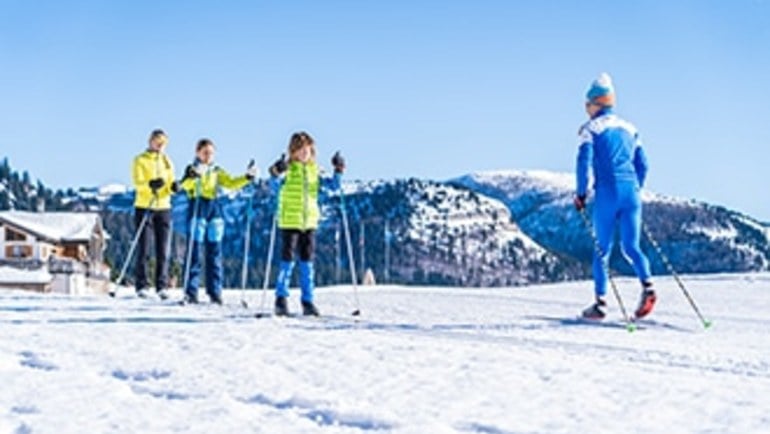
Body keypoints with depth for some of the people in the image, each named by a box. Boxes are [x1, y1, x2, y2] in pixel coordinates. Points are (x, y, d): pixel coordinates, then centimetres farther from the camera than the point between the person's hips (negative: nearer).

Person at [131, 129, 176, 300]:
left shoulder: (167, 161, 13)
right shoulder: (140, 160, 1)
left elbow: (170, 185, 9)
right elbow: (137, 182, -12)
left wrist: (173, 187, -15)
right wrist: (150, 184, -31)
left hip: (163, 208, 3)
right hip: (144, 208, -3)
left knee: (163, 250, 0)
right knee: (144, 249, -2)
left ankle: (162, 286, 4)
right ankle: (141, 286, 3)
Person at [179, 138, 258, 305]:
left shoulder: (217, 171, 15)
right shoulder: (192, 169, 2)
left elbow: (231, 184, 8)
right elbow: (185, 185, -17)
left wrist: (247, 177, -6)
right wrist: (193, 176, -38)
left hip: (214, 210, 4)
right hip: (197, 209, -4)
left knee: (214, 252, 4)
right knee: (194, 250, -6)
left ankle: (215, 292, 10)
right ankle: (191, 293, -2)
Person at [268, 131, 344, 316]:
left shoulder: (315, 171, 7)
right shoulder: (287, 170, -6)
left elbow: (333, 185, 8)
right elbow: (276, 188, -17)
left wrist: (338, 171, -5)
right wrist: (275, 174, -35)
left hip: (310, 222, 4)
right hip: (289, 222, -4)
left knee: (307, 261, 7)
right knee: (287, 260, -3)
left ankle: (308, 301, 12)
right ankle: (281, 300, 7)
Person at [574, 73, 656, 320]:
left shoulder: (591, 128, 2)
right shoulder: (629, 128, 19)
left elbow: (584, 161, -9)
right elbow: (642, 164, 17)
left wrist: (581, 194, -1)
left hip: (607, 193, -4)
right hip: (631, 192, 4)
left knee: (603, 249, 5)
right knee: (631, 246, 7)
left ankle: (600, 302, 6)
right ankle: (647, 286, -17)